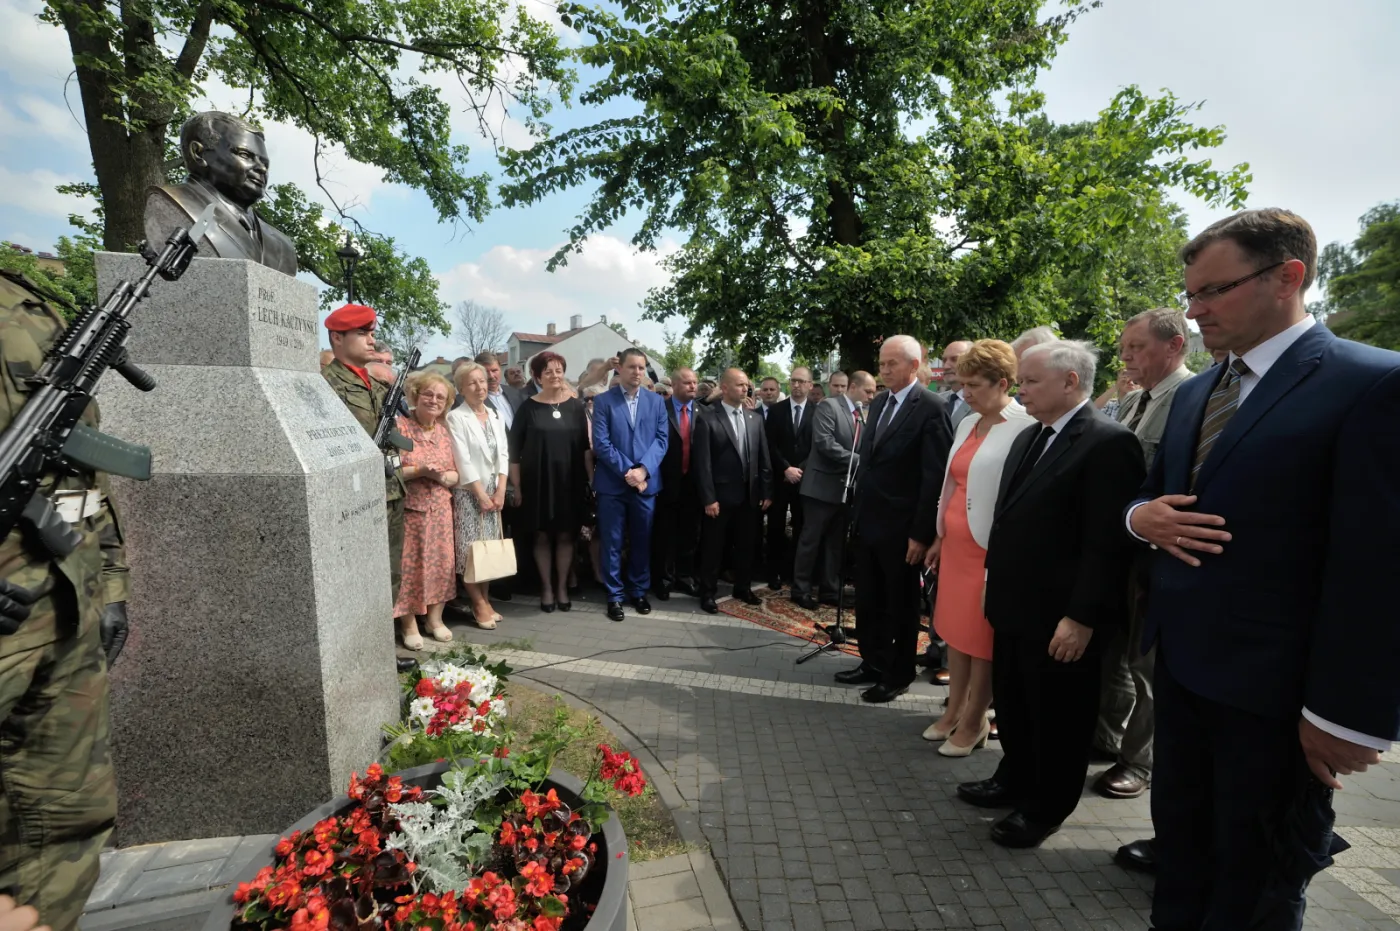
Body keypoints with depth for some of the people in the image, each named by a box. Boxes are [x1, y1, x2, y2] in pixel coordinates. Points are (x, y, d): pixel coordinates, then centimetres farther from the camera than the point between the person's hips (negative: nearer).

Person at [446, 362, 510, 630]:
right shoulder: (455, 418, -9)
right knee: (471, 550, -2)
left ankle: (486, 600, 20)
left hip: (494, 492, 5)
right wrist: (481, 494, -13)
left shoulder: (496, 416, 9)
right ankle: (479, 605, 9)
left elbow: (503, 454, 7)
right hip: (468, 493, -5)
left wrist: (500, 490, -3)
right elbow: (463, 461, -13)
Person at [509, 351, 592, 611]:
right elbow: (514, 450, -1)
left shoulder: (575, 405, 3)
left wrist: (591, 478, -1)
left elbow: (585, 445, 4)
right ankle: (546, 588, 22)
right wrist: (516, 485, -5)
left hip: (570, 481, 1)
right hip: (537, 482, -1)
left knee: (566, 535, 8)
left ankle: (562, 587, 23)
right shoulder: (528, 408, -2)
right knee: (542, 535, 8)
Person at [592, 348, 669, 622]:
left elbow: (662, 439, 0)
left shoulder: (656, 401, 8)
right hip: (612, 483, -2)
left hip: (646, 482, 3)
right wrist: (627, 471, -15)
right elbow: (601, 443, -8)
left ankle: (638, 591, 26)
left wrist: (642, 469, -13)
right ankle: (615, 595, 17)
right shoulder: (603, 401, -1)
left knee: (642, 540, 11)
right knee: (612, 542, 5)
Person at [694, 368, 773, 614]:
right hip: (720, 495, -5)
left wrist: (767, 492, 4)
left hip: (750, 495, 5)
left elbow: (764, 458, 8)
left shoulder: (755, 418, 7)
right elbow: (702, 462, -12)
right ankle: (708, 592, 21)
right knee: (713, 547, 7)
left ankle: (743, 587, 33)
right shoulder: (707, 419, -9)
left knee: (746, 545, 16)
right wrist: (708, 498, -15)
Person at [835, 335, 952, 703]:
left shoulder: (931, 408, -14)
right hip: (868, 522, 7)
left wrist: (921, 534, -18)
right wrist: (859, 511, 13)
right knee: (868, 602, 18)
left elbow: (935, 476, -17)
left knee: (901, 606, 10)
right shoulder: (878, 403, 10)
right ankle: (873, 664, 35)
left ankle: (897, 675, 27)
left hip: (901, 528, -7)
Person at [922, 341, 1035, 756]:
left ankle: (974, 721, 25)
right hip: (956, 542, 7)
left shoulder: (1024, 428, -15)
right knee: (955, 628, 16)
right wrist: (940, 536, 16)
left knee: (981, 635, 7)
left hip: (990, 547, -7)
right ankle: (954, 711, 32)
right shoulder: (968, 424, 9)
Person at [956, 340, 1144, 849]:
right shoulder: (1028, 438, 11)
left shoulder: (1109, 442, -16)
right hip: (1013, 606, 8)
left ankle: (1045, 808, 31)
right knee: (1011, 704, 21)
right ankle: (1015, 780, 42)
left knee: (1057, 716, 12)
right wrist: (996, 582, 13)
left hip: (1059, 617, -8)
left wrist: (1082, 618, -20)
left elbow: (1108, 542, -20)